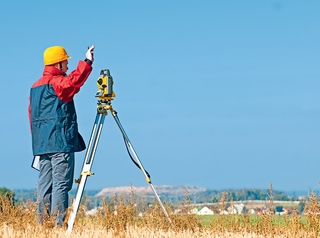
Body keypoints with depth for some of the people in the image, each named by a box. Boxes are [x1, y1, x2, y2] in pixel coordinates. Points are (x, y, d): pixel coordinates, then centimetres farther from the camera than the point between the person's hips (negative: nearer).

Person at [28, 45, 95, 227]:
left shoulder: (35, 86, 18)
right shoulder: (57, 82, -8)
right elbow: (74, 81, -31)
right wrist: (87, 62, -28)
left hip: (41, 144, 8)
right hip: (61, 143, -8)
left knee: (45, 184, 7)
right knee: (61, 184, -8)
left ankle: (43, 224, 5)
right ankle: (58, 224, -12)